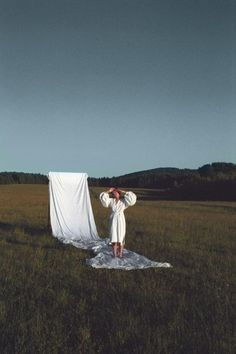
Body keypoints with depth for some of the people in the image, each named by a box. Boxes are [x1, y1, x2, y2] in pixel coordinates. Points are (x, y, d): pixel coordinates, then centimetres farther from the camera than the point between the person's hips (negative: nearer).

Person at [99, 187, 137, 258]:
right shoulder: (111, 200, 8)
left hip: (121, 220, -1)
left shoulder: (123, 201, 4)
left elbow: (132, 198, -7)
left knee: (120, 238, 1)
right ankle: (114, 254, 9)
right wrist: (108, 191, 0)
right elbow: (103, 199, -2)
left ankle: (120, 254, 11)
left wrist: (123, 192, -2)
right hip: (113, 220, 1)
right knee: (114, 238, 2)